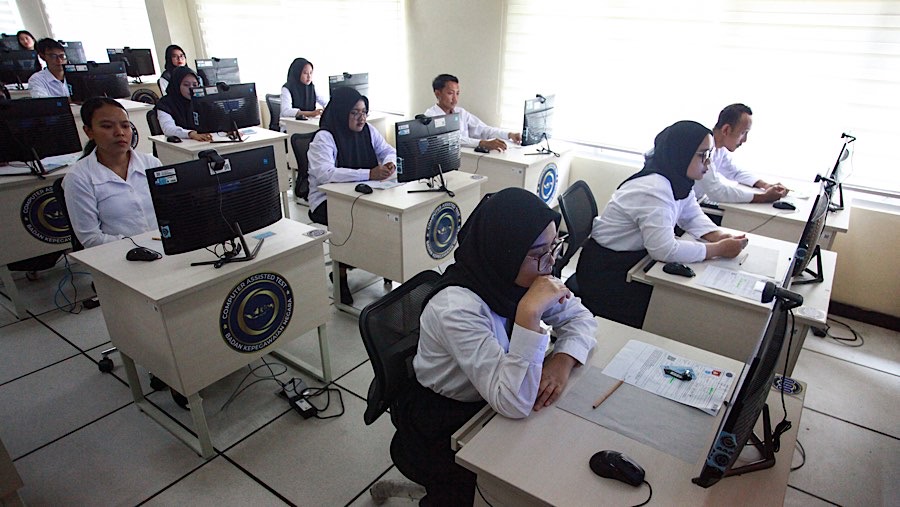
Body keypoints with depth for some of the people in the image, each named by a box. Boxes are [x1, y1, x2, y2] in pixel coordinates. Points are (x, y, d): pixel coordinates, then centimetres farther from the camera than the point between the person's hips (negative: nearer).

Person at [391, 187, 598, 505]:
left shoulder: (514, 277, -12)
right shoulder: (457, 308, -32)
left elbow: (580, 318, -1)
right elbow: (515, 404, -34)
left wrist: (563, 360, -20)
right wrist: (529, 312, -40)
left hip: (487, 405, 6)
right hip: (442, 430, -6)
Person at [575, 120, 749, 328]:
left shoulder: (678, 181, 1)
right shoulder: (654, 190, -28)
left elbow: (692, 216, 10)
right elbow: (665, 250, -33)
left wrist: (719, 236, -10)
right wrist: (719, 249, -24)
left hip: (633, 258, 9)